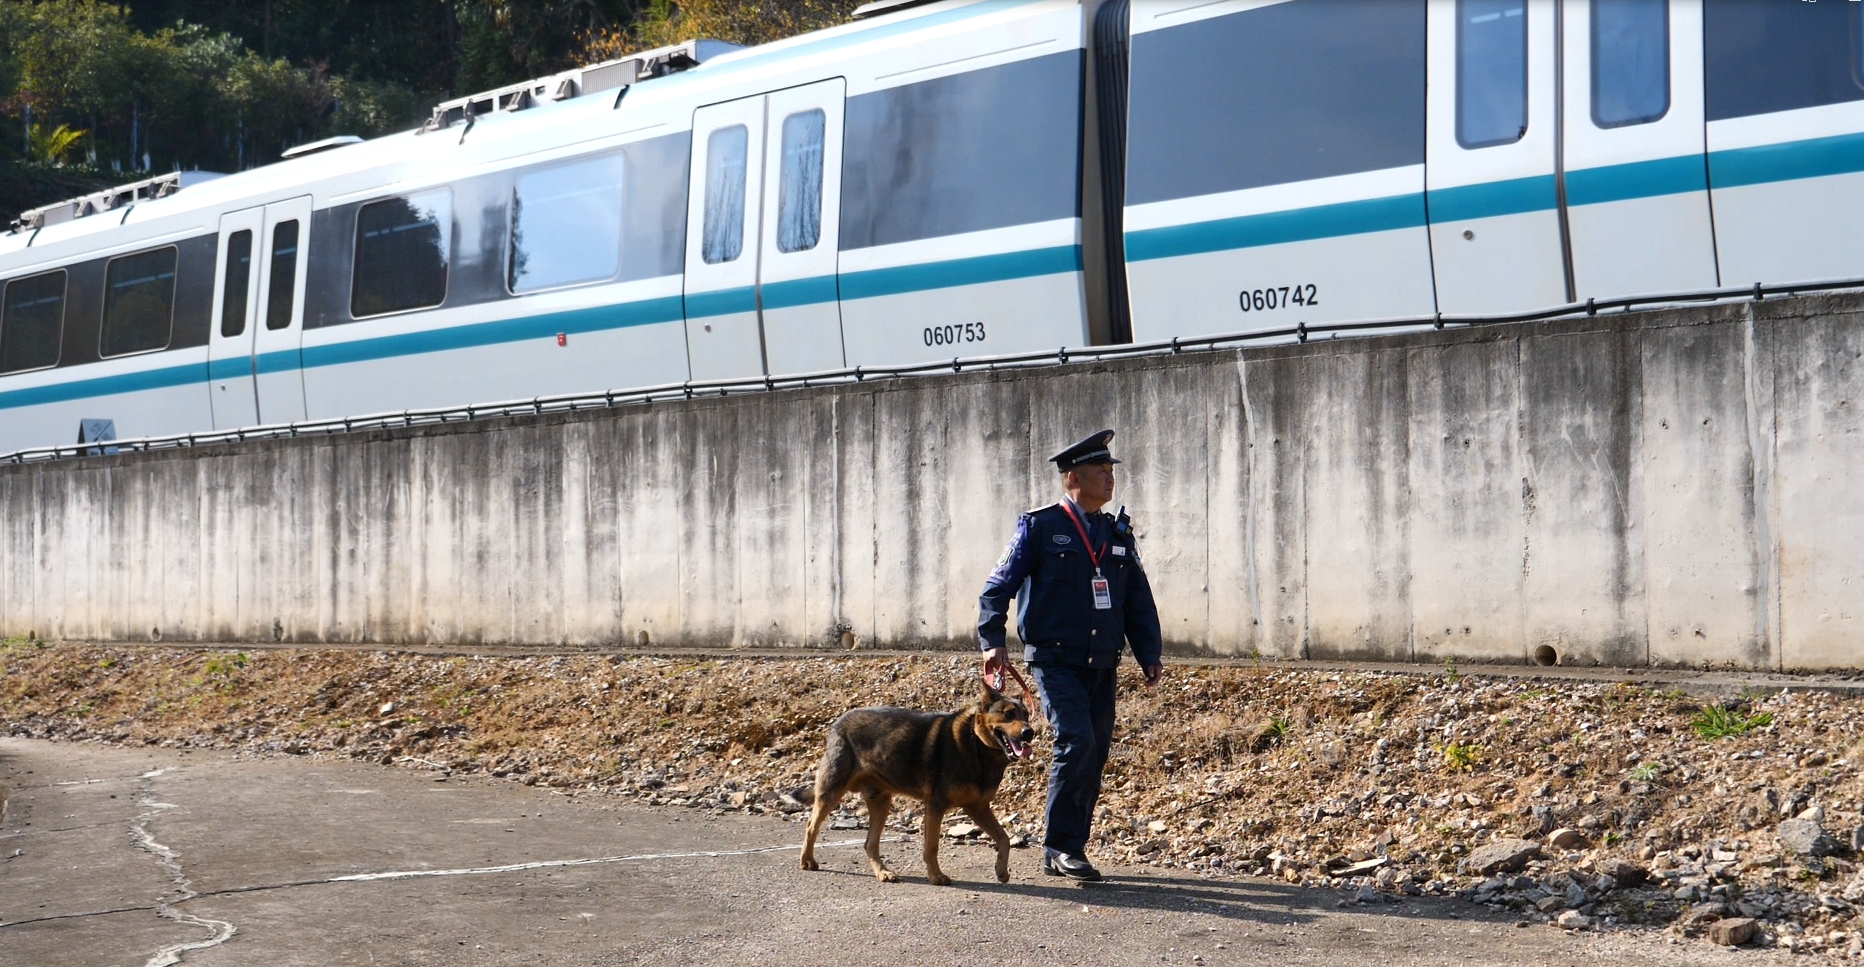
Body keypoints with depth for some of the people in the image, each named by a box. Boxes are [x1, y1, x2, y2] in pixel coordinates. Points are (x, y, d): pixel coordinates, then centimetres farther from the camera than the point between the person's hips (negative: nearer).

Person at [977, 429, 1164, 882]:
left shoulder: (1118, 534, 14)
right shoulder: (1040, 526, -2)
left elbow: (1139, 601, 16)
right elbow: (998, 587, -4)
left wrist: (1149, 655, 6)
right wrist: (993, 642, -16)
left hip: (1101, 669, 6)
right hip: (1055, 661, -6)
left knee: (1094, 759, 6)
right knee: (1076, 741, -20)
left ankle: (1067, 854, 18)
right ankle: (1059, 847, -9)